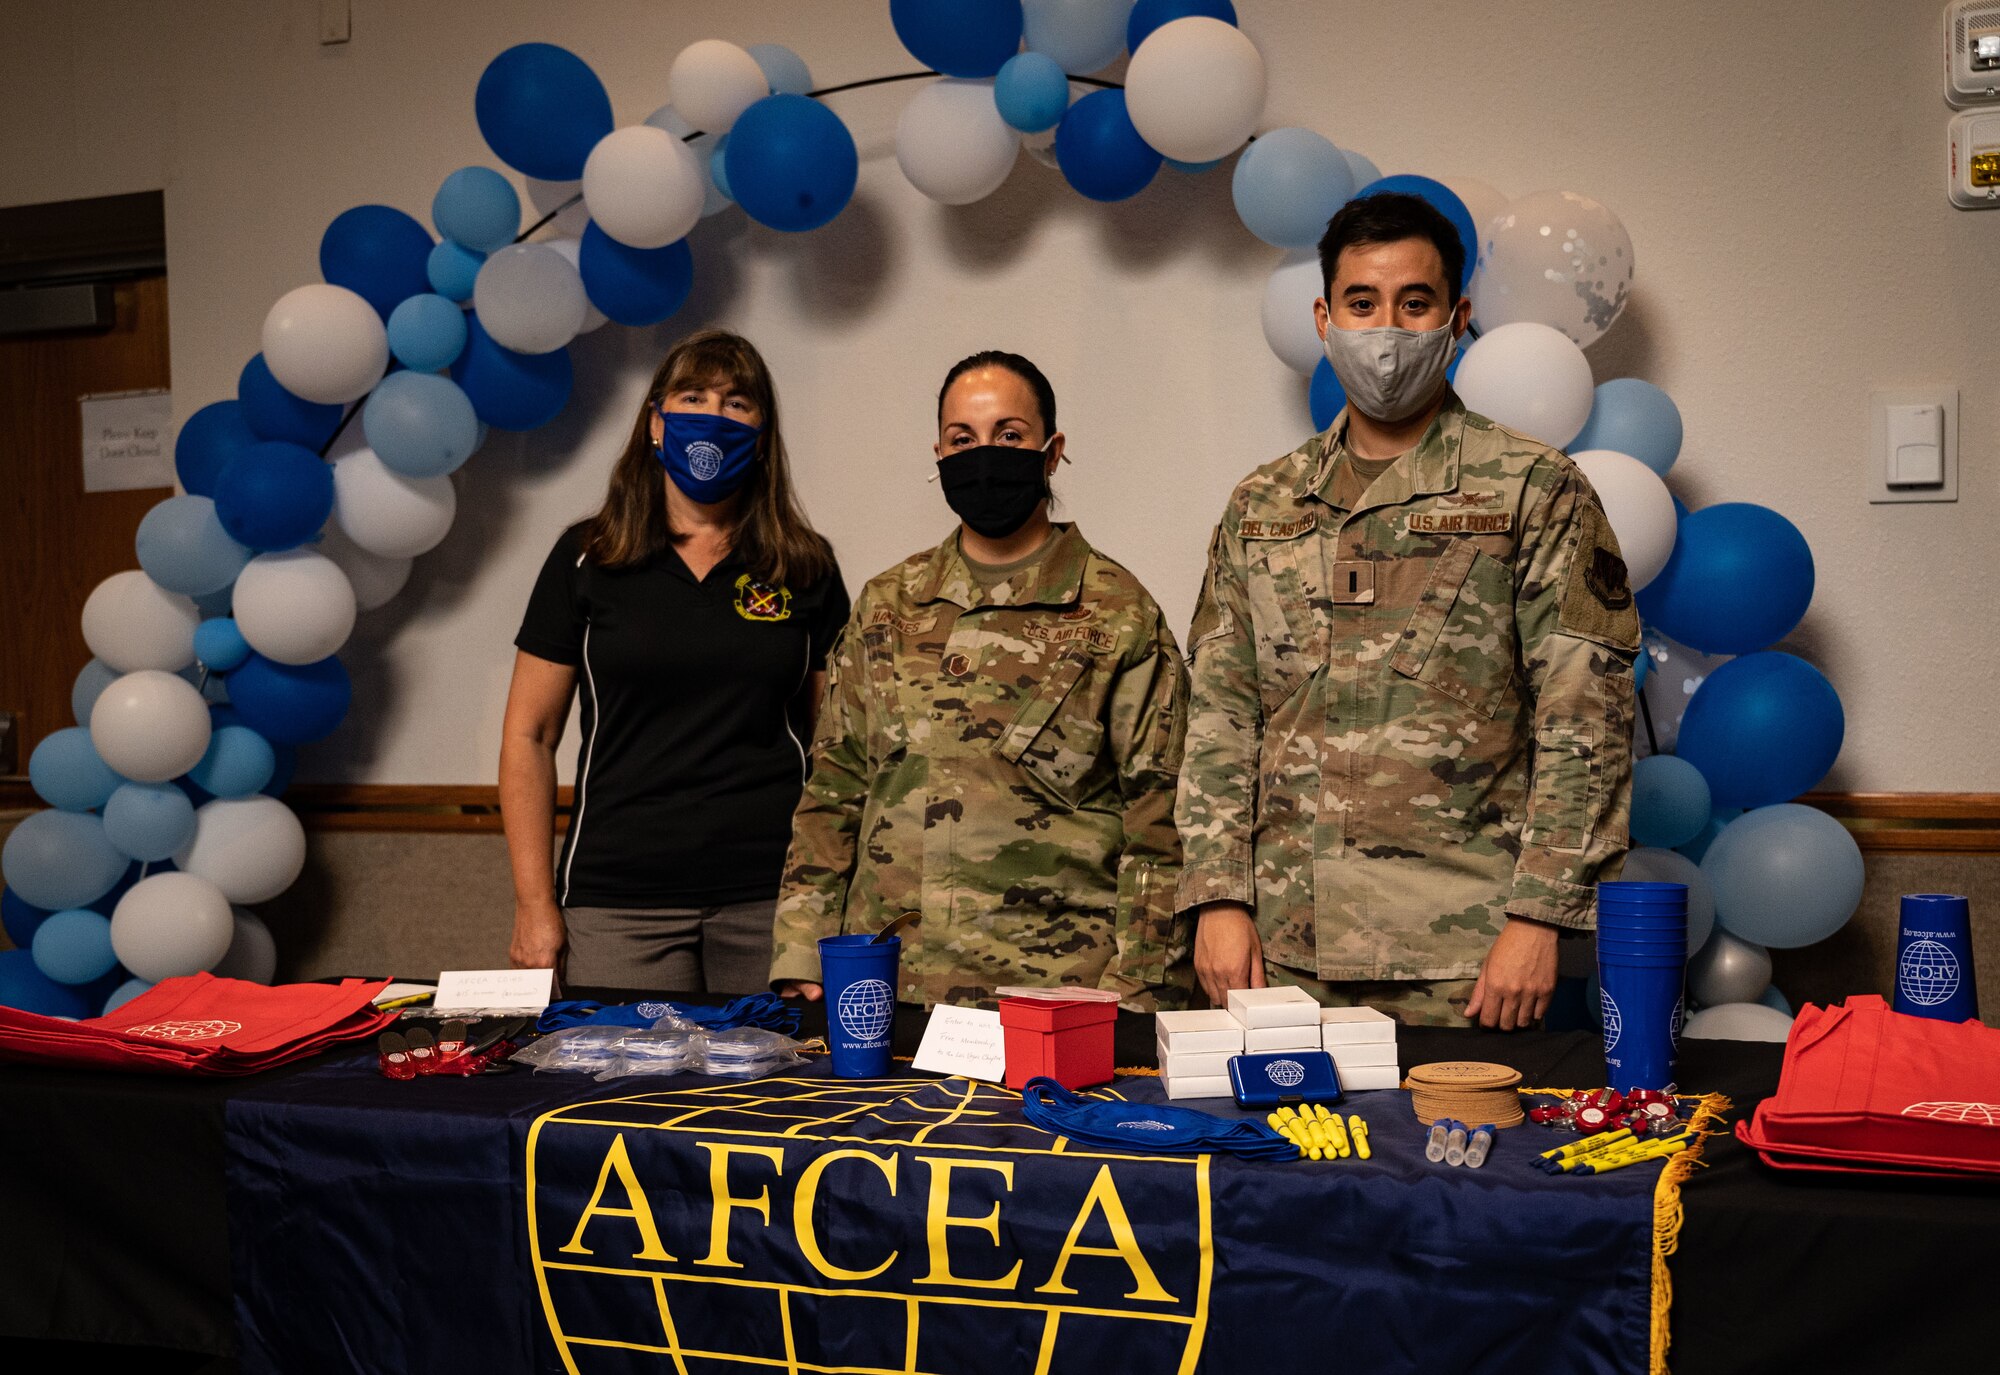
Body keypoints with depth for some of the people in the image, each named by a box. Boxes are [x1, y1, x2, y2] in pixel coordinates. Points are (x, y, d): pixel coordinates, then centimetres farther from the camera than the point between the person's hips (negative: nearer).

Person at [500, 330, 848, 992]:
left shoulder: (805, 569, 7)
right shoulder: (586, 559, 5)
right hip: (618, 904, 0)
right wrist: (535, 905, -1)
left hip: (773, 899, 1)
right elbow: (529, 736, 5)